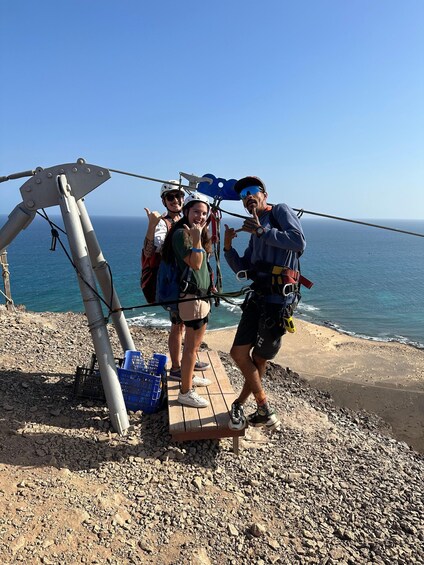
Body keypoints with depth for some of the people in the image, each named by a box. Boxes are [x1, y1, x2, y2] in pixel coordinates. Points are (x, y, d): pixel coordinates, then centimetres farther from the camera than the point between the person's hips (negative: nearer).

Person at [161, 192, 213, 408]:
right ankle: (185, 392, 5)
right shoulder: (181, 233, -14)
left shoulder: (193, 232, 17)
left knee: (193, 342, 21)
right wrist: (196, 238, -27)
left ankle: (188, 377, 38)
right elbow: (195, 263, -20)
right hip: (192, 295, -11)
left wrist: (204, 234, 9)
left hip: (201, 293, 11)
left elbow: (207, 253, 14)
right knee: (192, 345, -5)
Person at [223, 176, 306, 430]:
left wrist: (262, 231, -15)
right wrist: (228, 246, 4)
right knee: (239, 353, 4)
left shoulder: (280, 211, 2)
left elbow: (299, 243, -16)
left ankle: (240, 405, 21)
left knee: (259, 360, 2)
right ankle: (264, 411, 21)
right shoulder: (256, 232, 23)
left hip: (280, 298, -8)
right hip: (258, 297, 8)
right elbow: (243, 269, 19)